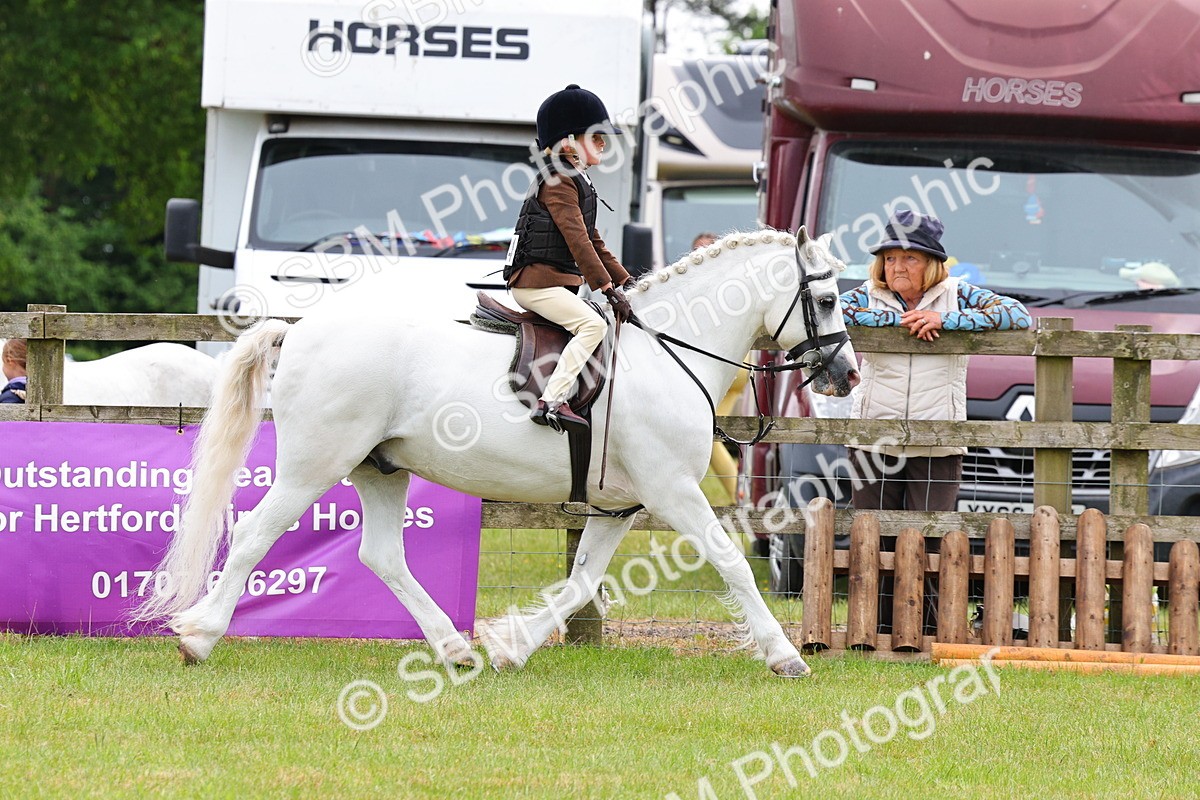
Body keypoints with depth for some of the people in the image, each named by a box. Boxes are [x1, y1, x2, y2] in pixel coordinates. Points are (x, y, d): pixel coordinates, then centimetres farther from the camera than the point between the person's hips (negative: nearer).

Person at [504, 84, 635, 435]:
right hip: (535, 282, -11)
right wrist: (608, 288, -23)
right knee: (594, 324, -23)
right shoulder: (558, 181, -13)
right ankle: (551, 401, -29)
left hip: (558, 281, 11)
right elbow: (577, 239, -21)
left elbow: (592, 240, 23)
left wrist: (624, 279, 18)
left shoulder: (577, 181, 19)